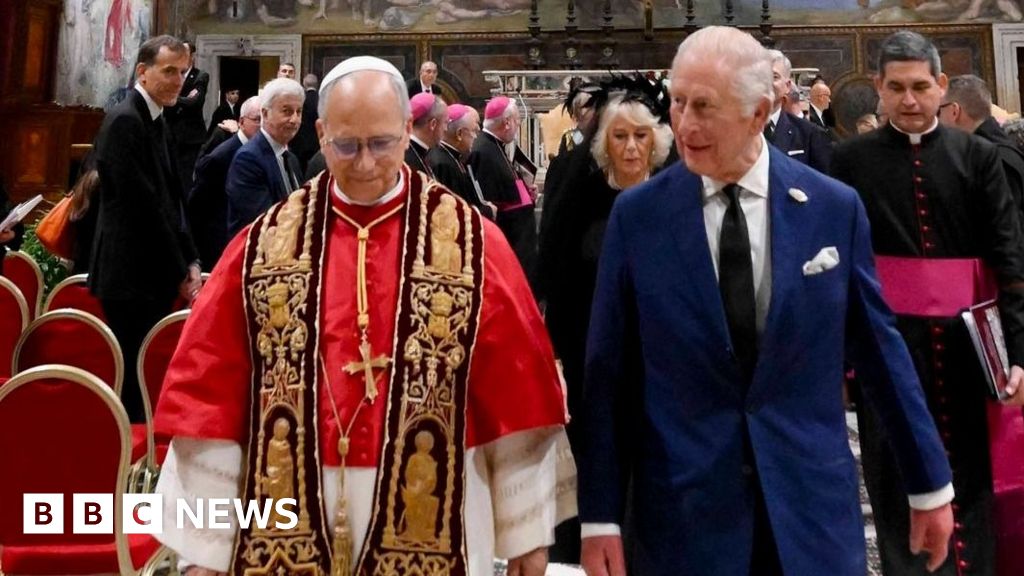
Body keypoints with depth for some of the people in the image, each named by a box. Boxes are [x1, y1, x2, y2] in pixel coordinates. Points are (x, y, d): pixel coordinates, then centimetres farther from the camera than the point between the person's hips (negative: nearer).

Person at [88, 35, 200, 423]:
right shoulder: (125, 120, -14)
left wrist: (189, 262, 6)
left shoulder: (156, 122, 14)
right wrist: (180, 273, -12)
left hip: (154, 275, 9)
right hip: (132, 276, -9)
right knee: (135, 379, -4)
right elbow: (142, 206, -18)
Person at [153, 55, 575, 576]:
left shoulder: (472, 243, -4)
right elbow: (210, 393, 0)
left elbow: (517, 393, -2)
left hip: (429, 528, -1)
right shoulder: (264, 244, 0)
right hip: (291, 521, 1)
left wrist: (528, 531, 0)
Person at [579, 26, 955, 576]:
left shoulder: (835, 208, -4)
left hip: (812, 496, 1)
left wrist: (930, 483, 11)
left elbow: (881, 349, 5)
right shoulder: (636, 215, -6)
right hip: (681, 504, 0)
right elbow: (607, 373, -4)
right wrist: (600, 515, -4)